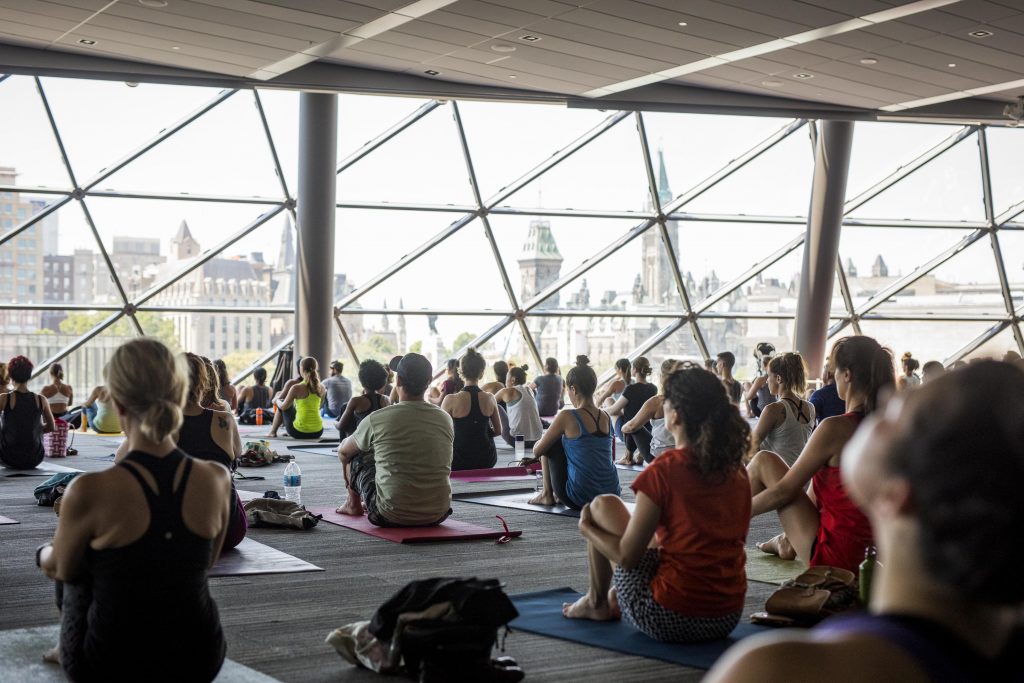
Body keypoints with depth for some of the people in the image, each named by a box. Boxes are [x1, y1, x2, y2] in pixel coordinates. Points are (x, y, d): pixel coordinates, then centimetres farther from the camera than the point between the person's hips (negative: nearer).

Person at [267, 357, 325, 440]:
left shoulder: (296, 388, -14)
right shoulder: (321, 388, -1)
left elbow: (283, 407, 0)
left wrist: (277, 401, 23)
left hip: (299, 432, -4)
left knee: (281, 406, 23)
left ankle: (272, 432, 38)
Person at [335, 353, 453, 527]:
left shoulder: (376, 419, -12)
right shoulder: (445, 419, -2)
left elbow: (344, 451, 10)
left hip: (391, 517, -3)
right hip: (438, 516, 4)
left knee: (351, 455, 18)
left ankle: (353, 504, 43)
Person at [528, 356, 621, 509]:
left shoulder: (567, 417, -12)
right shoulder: (606, 417, 6)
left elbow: (537, 451, -2)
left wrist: (541, 441, 24)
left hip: (580, 499, -6)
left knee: (551, 444, 14)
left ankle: (547, 495, 21)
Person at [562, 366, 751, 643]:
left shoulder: (663, 471, -16)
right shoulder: (737, 470, 2)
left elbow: (627, 556, -12)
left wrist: (587, 529, 8)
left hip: (670, 620, -7)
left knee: (603, 505, 11)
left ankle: (596, 602, 27)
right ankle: (615, 600, 41)